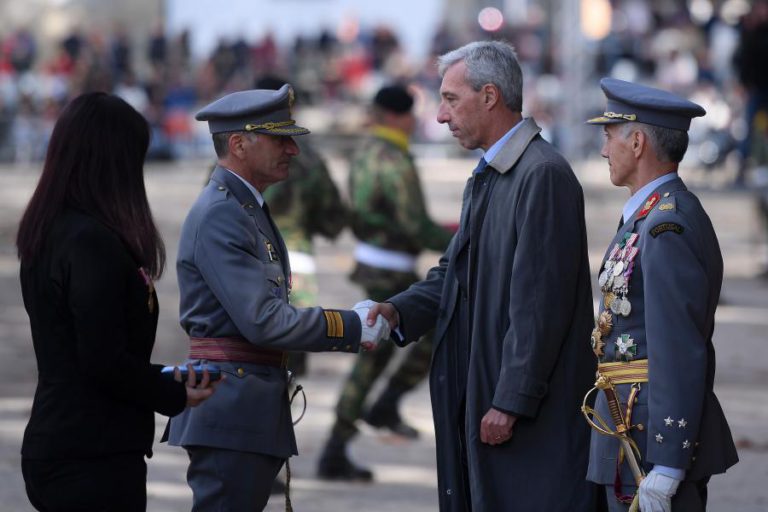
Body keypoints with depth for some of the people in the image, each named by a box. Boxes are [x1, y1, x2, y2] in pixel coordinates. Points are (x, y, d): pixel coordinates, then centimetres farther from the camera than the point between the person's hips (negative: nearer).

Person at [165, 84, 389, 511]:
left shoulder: (248, 209, 18)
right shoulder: (219, 216, -15)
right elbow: (264, 323, -21)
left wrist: (351, 325, 8)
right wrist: (352, 326, -13)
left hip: (252, 409, 11)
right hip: (231, 409, -11)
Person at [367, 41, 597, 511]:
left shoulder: (544, 175, -16)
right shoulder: (488, 177, 17)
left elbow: (540, 302, -20)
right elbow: (457, 271, 18)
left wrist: (511, 403, -20)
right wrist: (398, 312, -1)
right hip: (480, 394, 10)